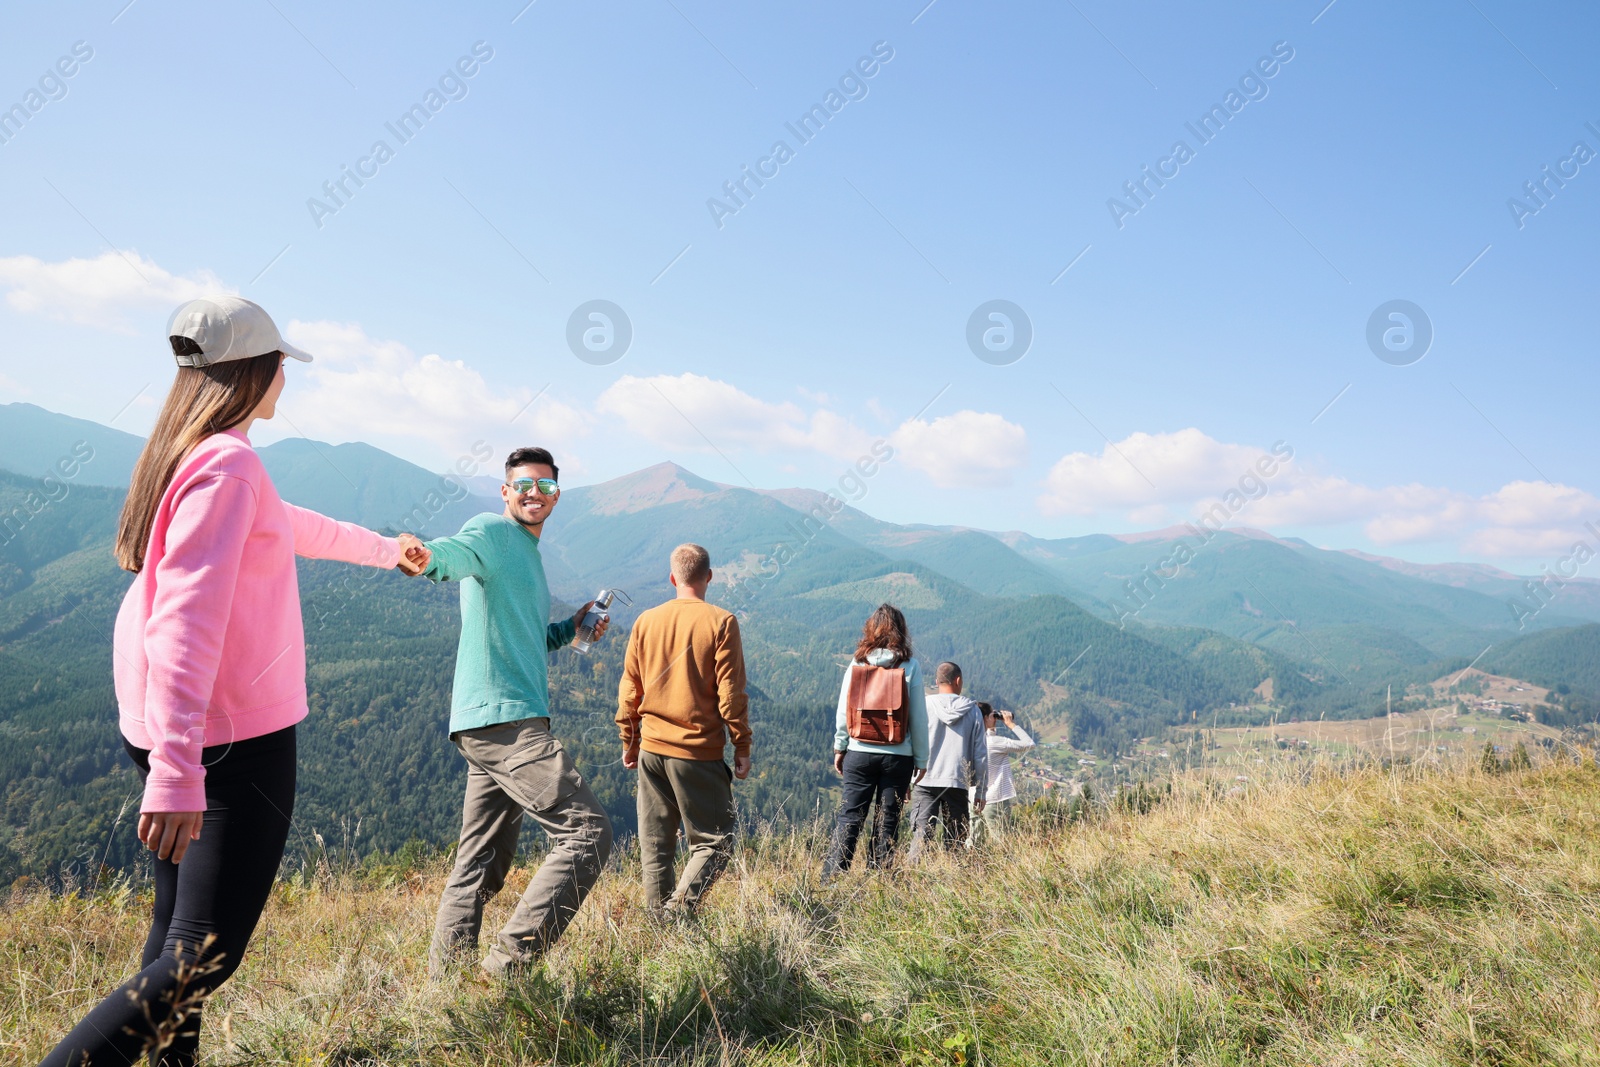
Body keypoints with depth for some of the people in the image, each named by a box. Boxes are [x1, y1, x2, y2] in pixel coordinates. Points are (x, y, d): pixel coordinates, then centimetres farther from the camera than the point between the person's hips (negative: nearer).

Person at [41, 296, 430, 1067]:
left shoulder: (186, 455, 12)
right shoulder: (228, 463, -18)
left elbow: (291, 526, 29)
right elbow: (186, 617, -27)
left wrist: (383, 549, 45)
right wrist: (176, 770, -32)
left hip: (169, 733, 10)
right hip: (237, 736, -10)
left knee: (177, 931, 19)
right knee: (202, 957, -6)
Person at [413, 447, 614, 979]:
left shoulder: (529, 554, 26)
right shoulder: (491, 531, -3)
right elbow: (455, 553, -27)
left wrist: (571, 628, 18)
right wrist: (425, 556, -50)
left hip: (504, 723, 10)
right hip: (504, 719, -10)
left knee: (482, 866, 11)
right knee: (588, 831, -14)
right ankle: (508, 964, -13)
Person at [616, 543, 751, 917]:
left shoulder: (646, 621, 5)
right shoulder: (721, 622, -7)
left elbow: (629, 688, 9)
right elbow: (731, 692, -8)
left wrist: (629, 741, 19)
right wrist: (742, 747, -1)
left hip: (651, 749, 4)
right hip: (699, 751, -4)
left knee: (655, 844, 14)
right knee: (715, 842, 5)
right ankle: (679, 909, -11)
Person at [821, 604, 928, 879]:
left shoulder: (857, 662, 0)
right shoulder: (909, 665, -4)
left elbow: (843, 710, 2)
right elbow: (919, 717, -1)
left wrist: (839, 748, 13)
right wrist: (920, 759, 6)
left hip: (859, 753, 1)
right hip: (898, 756, -1)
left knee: (849, 817, 6)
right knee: (887, 820, 7)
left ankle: (830, 880, 0)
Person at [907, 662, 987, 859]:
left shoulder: (925, 705, 0)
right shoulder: (973, 710, 4)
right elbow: (980, 753, 5)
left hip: (926, 783, -1)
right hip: (958, 784, 1)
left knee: (920, 835, -5)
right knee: (955, 841, 8)